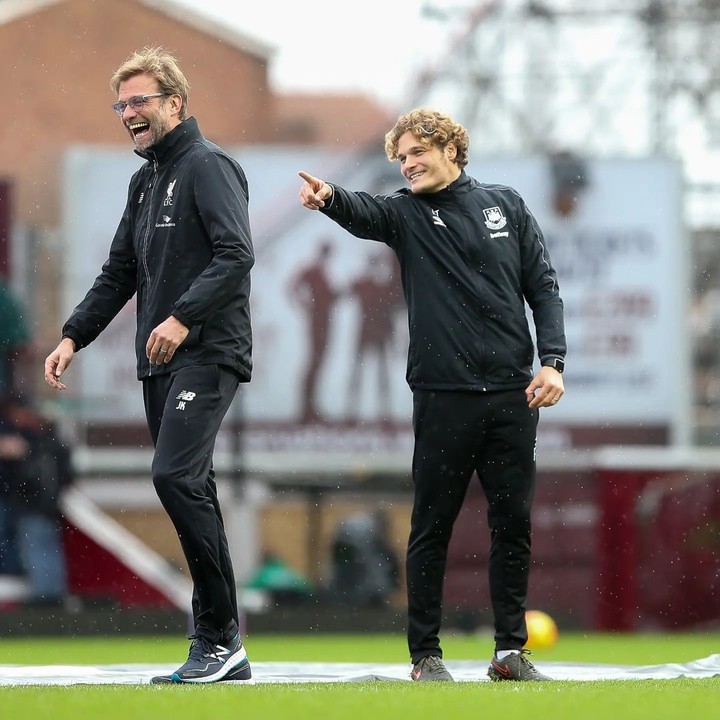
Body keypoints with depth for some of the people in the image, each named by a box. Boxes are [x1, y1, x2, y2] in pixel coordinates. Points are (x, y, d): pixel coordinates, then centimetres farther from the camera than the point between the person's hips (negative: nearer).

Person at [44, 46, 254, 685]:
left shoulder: (208, 166, -7)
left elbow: (236, 254, -19)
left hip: (208, 353, -9)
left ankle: (220, 636, -18)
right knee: (190, 490, 5)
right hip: (159, 363, 9)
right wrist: (74, 336, 15)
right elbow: (120, 273, 25)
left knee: (176, 476, -21)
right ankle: (221, 650, 7)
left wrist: (183, 317, -27)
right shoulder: (145, 181, 21)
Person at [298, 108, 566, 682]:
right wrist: (330, 199, -42)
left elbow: (543, 287, 10)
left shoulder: (506, 205, 11)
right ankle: (425, 654, 7)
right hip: (443, 394, -2)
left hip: (512, 395, 2)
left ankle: (511, 650, 12)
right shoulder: (406, 214, 4)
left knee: (513, 523, 4)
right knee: (433, 526, 1)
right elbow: (365, 214, -18)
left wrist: (552, 361, -2)